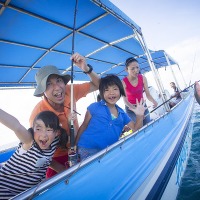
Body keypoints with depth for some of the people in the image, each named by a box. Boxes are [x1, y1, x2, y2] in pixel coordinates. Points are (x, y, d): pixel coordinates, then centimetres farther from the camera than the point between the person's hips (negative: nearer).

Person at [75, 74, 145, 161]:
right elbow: (84, 126, 3)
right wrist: (75, 145, 3)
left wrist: (139, 116, -7)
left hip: (108, 151, 5)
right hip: (87, 149, -5)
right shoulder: (94, 107, -4)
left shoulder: (122, 113, 7)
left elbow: (136, 129, 11)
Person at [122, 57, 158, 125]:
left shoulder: (143, 78, -9)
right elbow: (125, 100, -20)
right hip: (131, 108, -3)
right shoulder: (123, 82, -20)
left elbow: (148, 94, -7)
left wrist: (154, 101, -28)